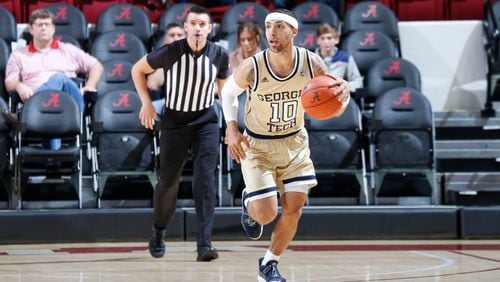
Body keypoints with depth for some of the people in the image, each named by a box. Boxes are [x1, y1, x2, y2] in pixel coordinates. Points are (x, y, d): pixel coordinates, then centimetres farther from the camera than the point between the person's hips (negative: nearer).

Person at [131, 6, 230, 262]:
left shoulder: (219, 56, -10)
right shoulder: (170, 53, -16)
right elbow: (138, 70, 0)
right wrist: (146, 103, -7)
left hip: (206, 121, 1)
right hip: (174, 122, 0)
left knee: (205, 180, -16)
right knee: (168, 181, 7)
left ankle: (204, 244, -19)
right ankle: (158, 231, 35)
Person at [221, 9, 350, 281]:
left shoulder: (312, 63, -17)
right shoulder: (252, 68, -23)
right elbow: (228, 91, -1)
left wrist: (342, 92, -30)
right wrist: (231, 129, -14)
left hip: (294, 143, 3)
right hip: (257, 145, -3)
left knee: (293, 209, 1)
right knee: (266, 214, -10)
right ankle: (248, 202, 28)